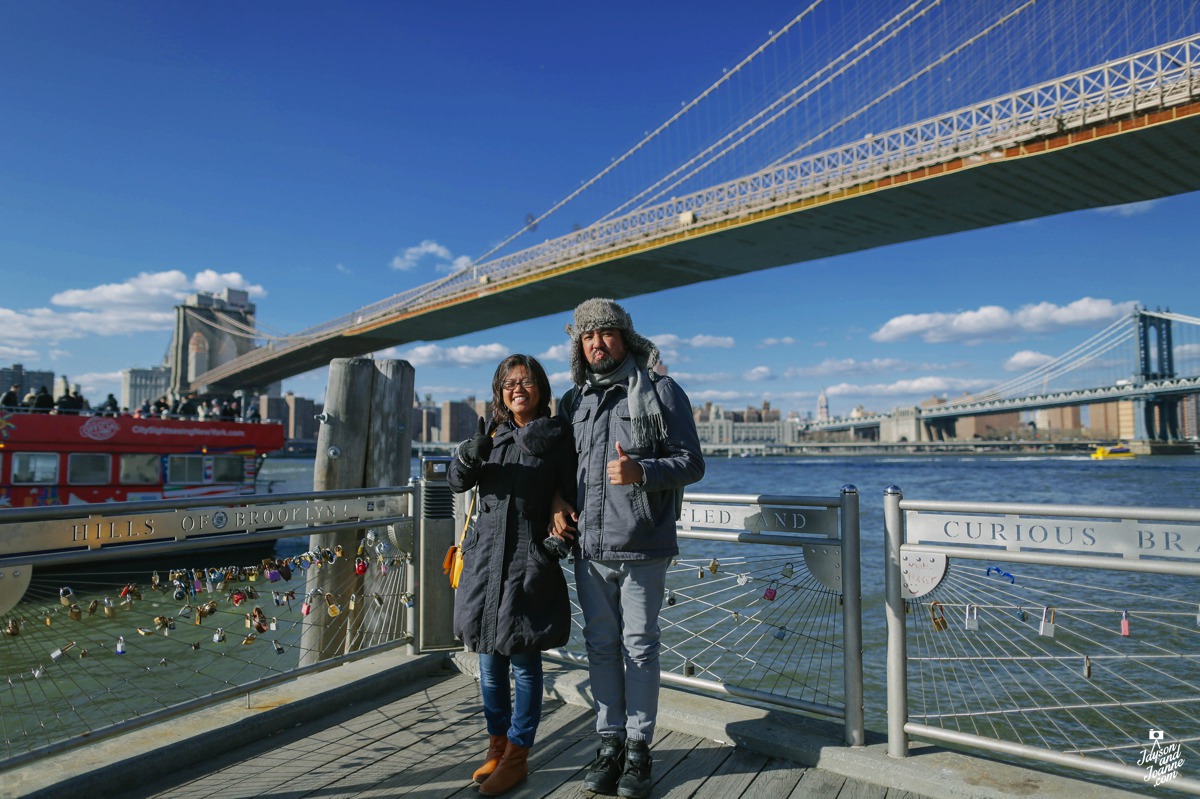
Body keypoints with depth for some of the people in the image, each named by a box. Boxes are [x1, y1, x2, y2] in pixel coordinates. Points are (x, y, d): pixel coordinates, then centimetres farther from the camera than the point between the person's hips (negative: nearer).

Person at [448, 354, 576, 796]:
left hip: (529, 561, -4)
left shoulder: (558, 436, -1)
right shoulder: (493, 434, 10)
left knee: (523, 660, 3)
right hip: (486, 558, 5)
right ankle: (497, 746, 30)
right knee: (489, 660, 13)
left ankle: (516, 755, 19)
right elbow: (457, 481, 0)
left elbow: (571, 495, -1)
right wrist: (470, 453, -19)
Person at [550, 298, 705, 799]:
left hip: (642, 548, -4)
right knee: (600, 646, 12)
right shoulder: (572, 402, 10)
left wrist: (641, 471, -23)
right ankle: (609, 741, 27)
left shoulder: (660, 391, -4)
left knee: (639, 646, 6)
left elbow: (691, 463, -6)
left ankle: (639, 748, 22)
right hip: (589, 548, 4)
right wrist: (557, 500, 2)